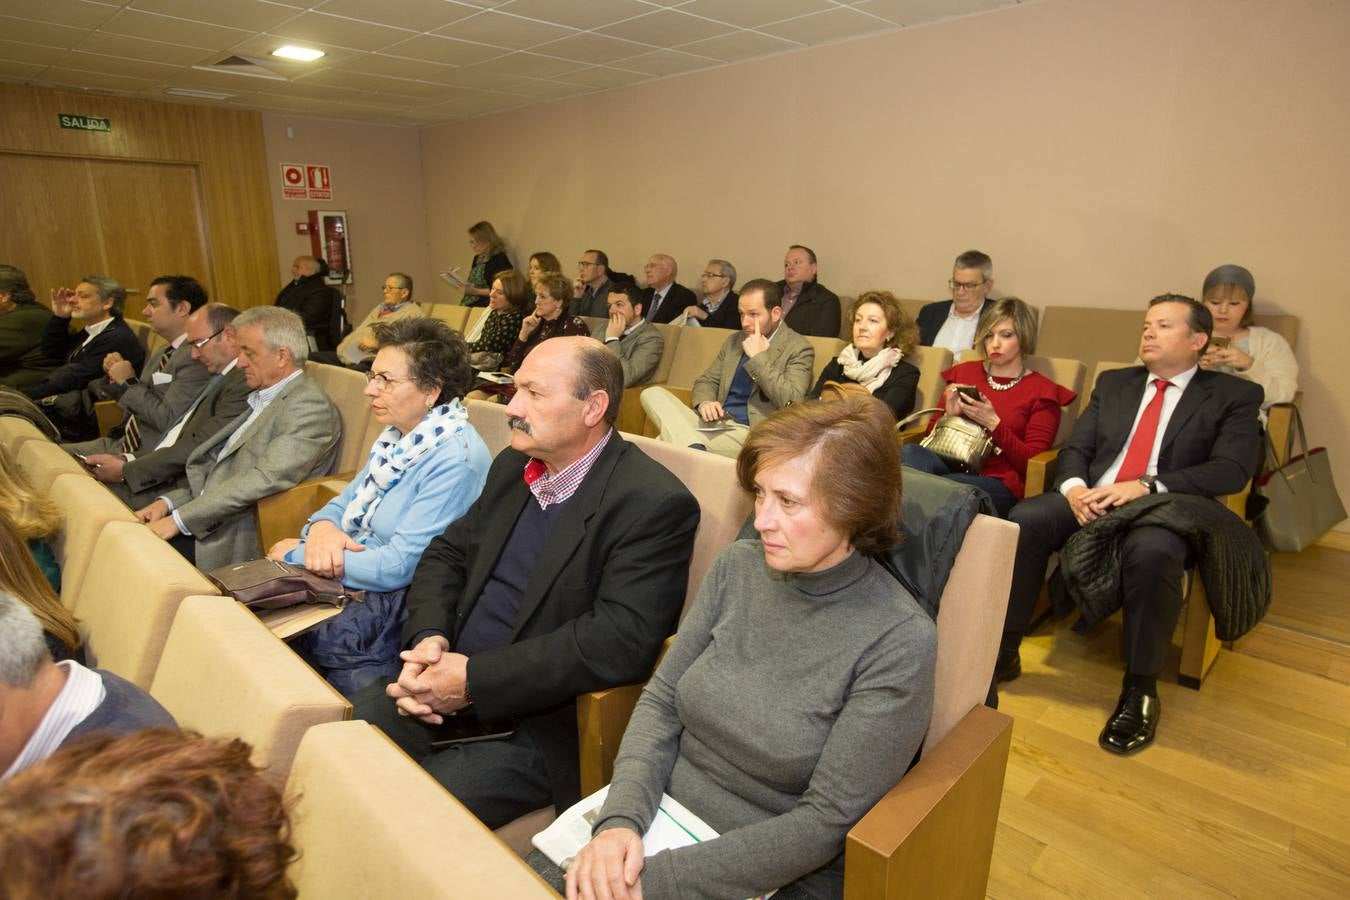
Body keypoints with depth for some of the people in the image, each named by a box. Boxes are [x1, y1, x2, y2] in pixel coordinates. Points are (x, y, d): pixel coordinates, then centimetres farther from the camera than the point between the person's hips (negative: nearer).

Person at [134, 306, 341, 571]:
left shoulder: (310, 405, -14)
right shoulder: (261, 398, 18)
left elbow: (266, 481, -23)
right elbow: (215, 465, 20)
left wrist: (179, 519, -19)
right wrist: (168, 502, 4)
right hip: (205, 521, 9)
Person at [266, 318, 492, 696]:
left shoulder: (456, 460, -21)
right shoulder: (399, 435, 8)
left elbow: (398, 566, -23)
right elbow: (343, 504, 15)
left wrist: (296, 553, -12)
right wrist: (321, 527, -11)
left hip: (401, 608, -8)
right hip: (350, 584, 8)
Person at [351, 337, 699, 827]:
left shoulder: (655, 504, -18)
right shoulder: (513, 465, 8)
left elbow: (621, 640, -26)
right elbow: (447, 551, 13)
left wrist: (473, 680, -22)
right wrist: (428, 637, -7)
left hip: (544, 722, -7)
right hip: (454, 677, 7)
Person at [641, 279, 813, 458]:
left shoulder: (799, 348, -3)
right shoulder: (734, 341, 17)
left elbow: (790, 403, -16)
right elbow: (706, 381, 20)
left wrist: (759, 357, -15)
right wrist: (704, 403, -5)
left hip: (750, 434, -8)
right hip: (715, 425, 8)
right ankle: (695, 449, -30)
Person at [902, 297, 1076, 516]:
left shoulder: (1042, 391, 9)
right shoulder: (964, 372, 20)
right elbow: (932, 431, 20)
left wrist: (993, 424, -10)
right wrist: (949, 415, -2)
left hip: (1000, 484, -3)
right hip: (952, 467, 4)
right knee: (910, 453, -34)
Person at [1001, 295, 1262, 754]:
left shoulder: (1235, 395, 10)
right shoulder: (1113, 383, 22)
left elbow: (1231, 470, -5)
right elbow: (1074, 448, 14)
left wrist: (1146, 486, -19)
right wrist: (1074, 486, -10)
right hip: (1091, 501, 4)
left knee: (1151, 552, -38)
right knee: (1024, 520, -27)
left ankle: (1141, 690, -18)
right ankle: (1004, 653, -15)